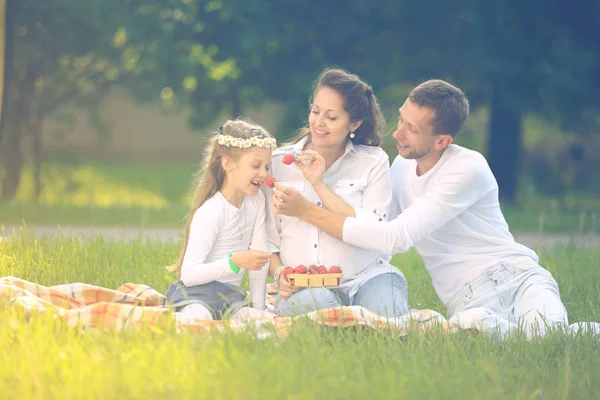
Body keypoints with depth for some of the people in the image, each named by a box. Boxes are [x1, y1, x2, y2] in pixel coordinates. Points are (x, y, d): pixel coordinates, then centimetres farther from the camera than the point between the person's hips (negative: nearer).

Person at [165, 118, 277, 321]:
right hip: (196, 294, -7)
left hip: (230, 297, 7)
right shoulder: (210, 213, -17)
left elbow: (260, 255, 6)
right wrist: (235, 262, -32)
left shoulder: (256, 201, 5)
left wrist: (258, 307, 1)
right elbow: (189, 274, -22)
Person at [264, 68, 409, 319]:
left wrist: (320, 184, -9)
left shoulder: (373, 161, 7)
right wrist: (279, 274, -10)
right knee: (310, 304, -38)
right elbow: (266, 238, 11)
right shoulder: (279, 163, 11)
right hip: (304, 287, 0)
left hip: (366, 278, 0)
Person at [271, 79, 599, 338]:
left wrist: (308, 211, -20)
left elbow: (397, 238, -20)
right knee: (474, 327, -37)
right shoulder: (402, 165, 10)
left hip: (516, 275, -4)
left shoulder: (468, 169, -15)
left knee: (546, 328, -40)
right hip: (468, 301, 4)